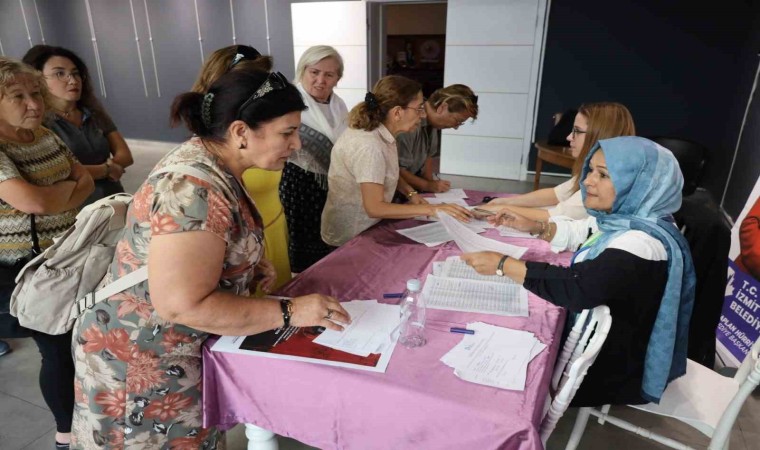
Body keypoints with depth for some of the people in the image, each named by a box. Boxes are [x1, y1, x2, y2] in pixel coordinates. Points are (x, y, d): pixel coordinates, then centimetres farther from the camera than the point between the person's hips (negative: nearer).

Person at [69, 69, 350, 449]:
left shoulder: (211, 164, -1)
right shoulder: (194, 191, -31)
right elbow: (185, 304, -32)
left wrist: (253, 272, -3)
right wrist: (289, 312, -27)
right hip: (142, 362, -8)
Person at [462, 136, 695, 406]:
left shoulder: (641, 244, -31)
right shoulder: (624, 218, -3)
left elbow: (578, 288, -37)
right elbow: (578, 233, 14)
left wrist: (502, 265, -30)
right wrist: (535, 227, -2)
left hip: (613, 368, -8)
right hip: (598, 336, 8)